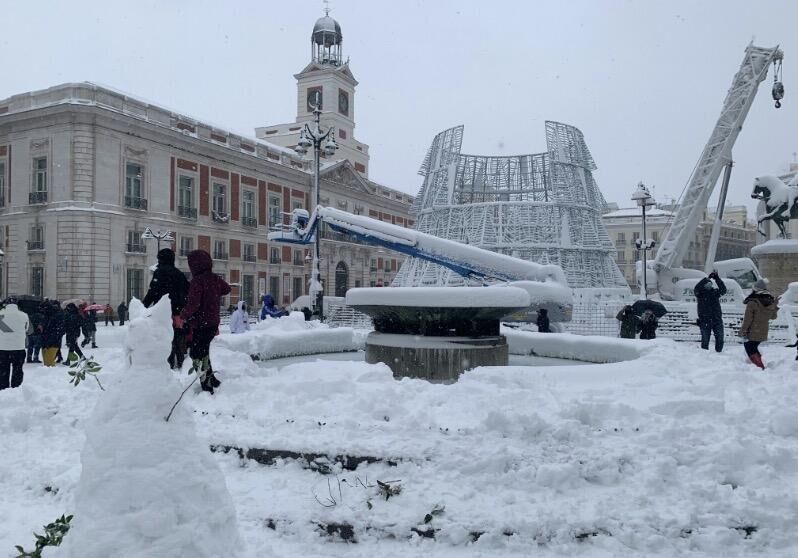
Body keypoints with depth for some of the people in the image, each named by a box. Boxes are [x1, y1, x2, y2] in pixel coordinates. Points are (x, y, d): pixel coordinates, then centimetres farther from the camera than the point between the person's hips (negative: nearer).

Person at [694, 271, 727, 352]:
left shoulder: (715, 292, 8)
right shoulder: (700, 293, 0)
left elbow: (723, 290, -8)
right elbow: (696, 289, -20)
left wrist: (717, 279, -16)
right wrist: (707, 278, -22)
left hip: (717, 318, 3)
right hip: (705, 320, -3)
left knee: (720, 338, 4)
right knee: (705, 339, 0)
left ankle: (719, 352, 17)